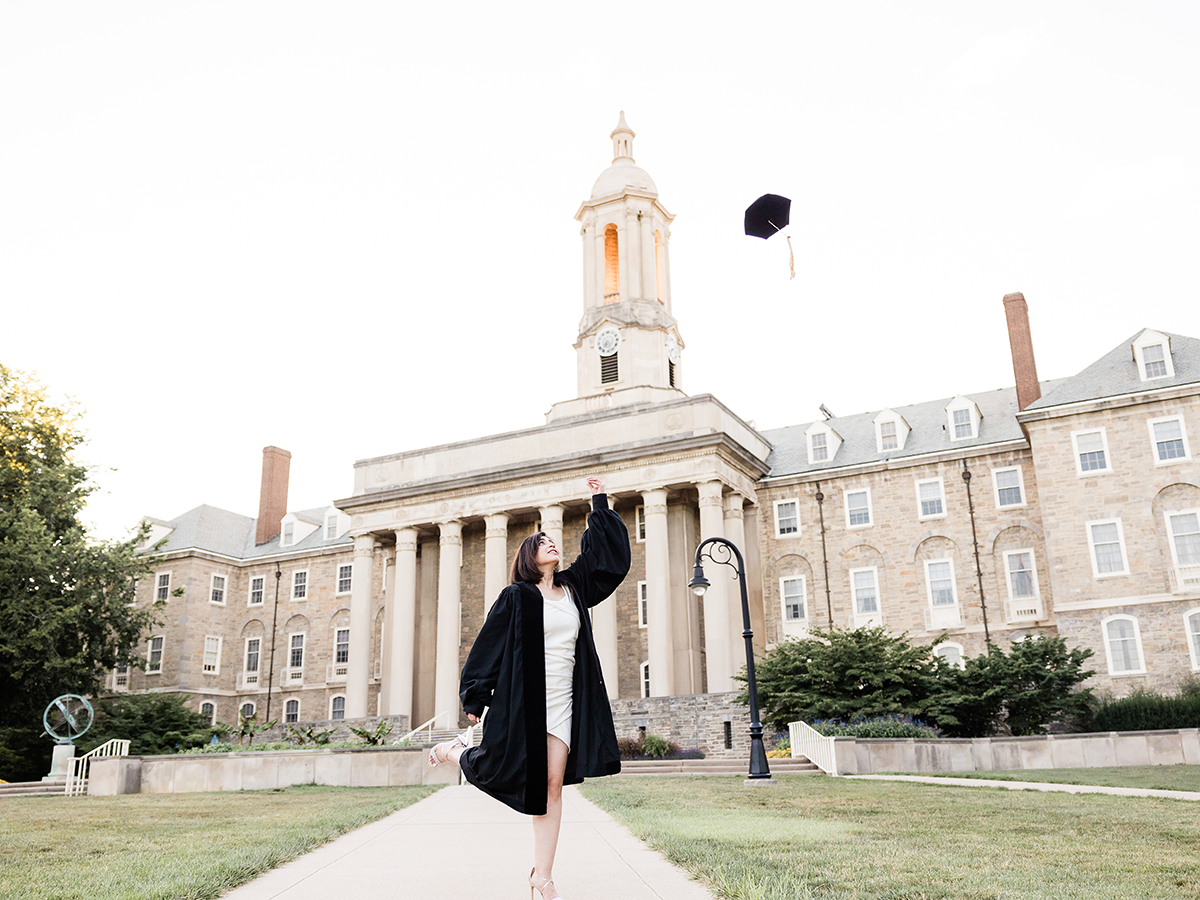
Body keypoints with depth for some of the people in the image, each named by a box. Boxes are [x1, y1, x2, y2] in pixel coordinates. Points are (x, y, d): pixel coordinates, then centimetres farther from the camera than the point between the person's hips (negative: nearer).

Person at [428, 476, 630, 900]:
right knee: (502, 768, 5)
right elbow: (489, 645, -4)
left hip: (563, 702, 4)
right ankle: (453, 750, 37)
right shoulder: (516, 597, -3)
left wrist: (600, 505, 17)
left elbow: (604, 552, 18)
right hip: (522, 700, -4)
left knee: (551, 785, 0)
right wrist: (475, 698, -6)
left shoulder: (572, 588, 11)